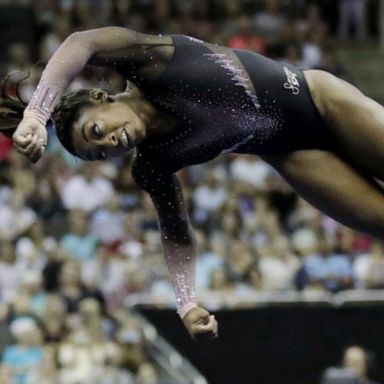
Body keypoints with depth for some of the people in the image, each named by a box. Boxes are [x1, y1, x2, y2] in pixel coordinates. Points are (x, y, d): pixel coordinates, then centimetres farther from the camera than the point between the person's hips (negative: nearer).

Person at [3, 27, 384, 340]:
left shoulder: (149, 64, -26)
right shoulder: (151, 166, -14)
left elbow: (82, 43, -43)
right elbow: (177, 235, -7)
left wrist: (36, 113, -54)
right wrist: (187, 303, -21)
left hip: (314, 97, -3)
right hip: (291, 154, 3)